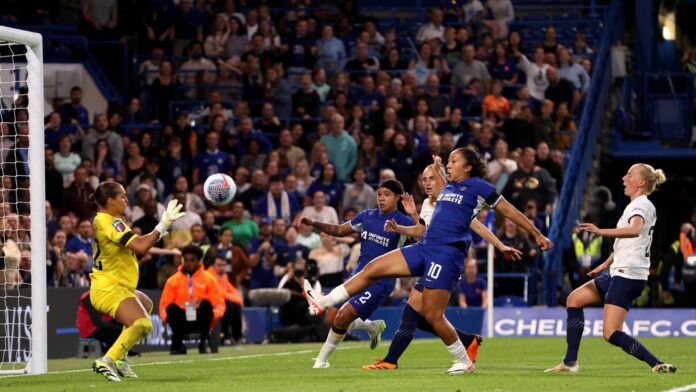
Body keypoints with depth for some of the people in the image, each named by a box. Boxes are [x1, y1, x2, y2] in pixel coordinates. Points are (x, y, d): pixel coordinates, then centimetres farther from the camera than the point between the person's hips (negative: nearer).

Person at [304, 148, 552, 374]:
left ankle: (464, 362, 7)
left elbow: (509, 210, 2)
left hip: (448, 253, -8)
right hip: (425, 247, 8)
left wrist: (536, 234, 3)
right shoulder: (448, 187, 19)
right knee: (373, 268, -1)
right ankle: (322, 303, 1)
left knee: (432, 315, -9)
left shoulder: (477, 186, -2)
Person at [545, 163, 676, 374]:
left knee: (611, 334, -18)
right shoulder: (638, 205, 18)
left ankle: (658, 365, -22)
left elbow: (634, 230, -36)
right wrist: (606, 264, 38)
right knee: (574, 299, 17)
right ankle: (570, 362, 16)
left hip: (628, 275, -11)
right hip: (618, 272, 11)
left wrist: (601, 232, -43)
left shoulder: (641, 204, -12)